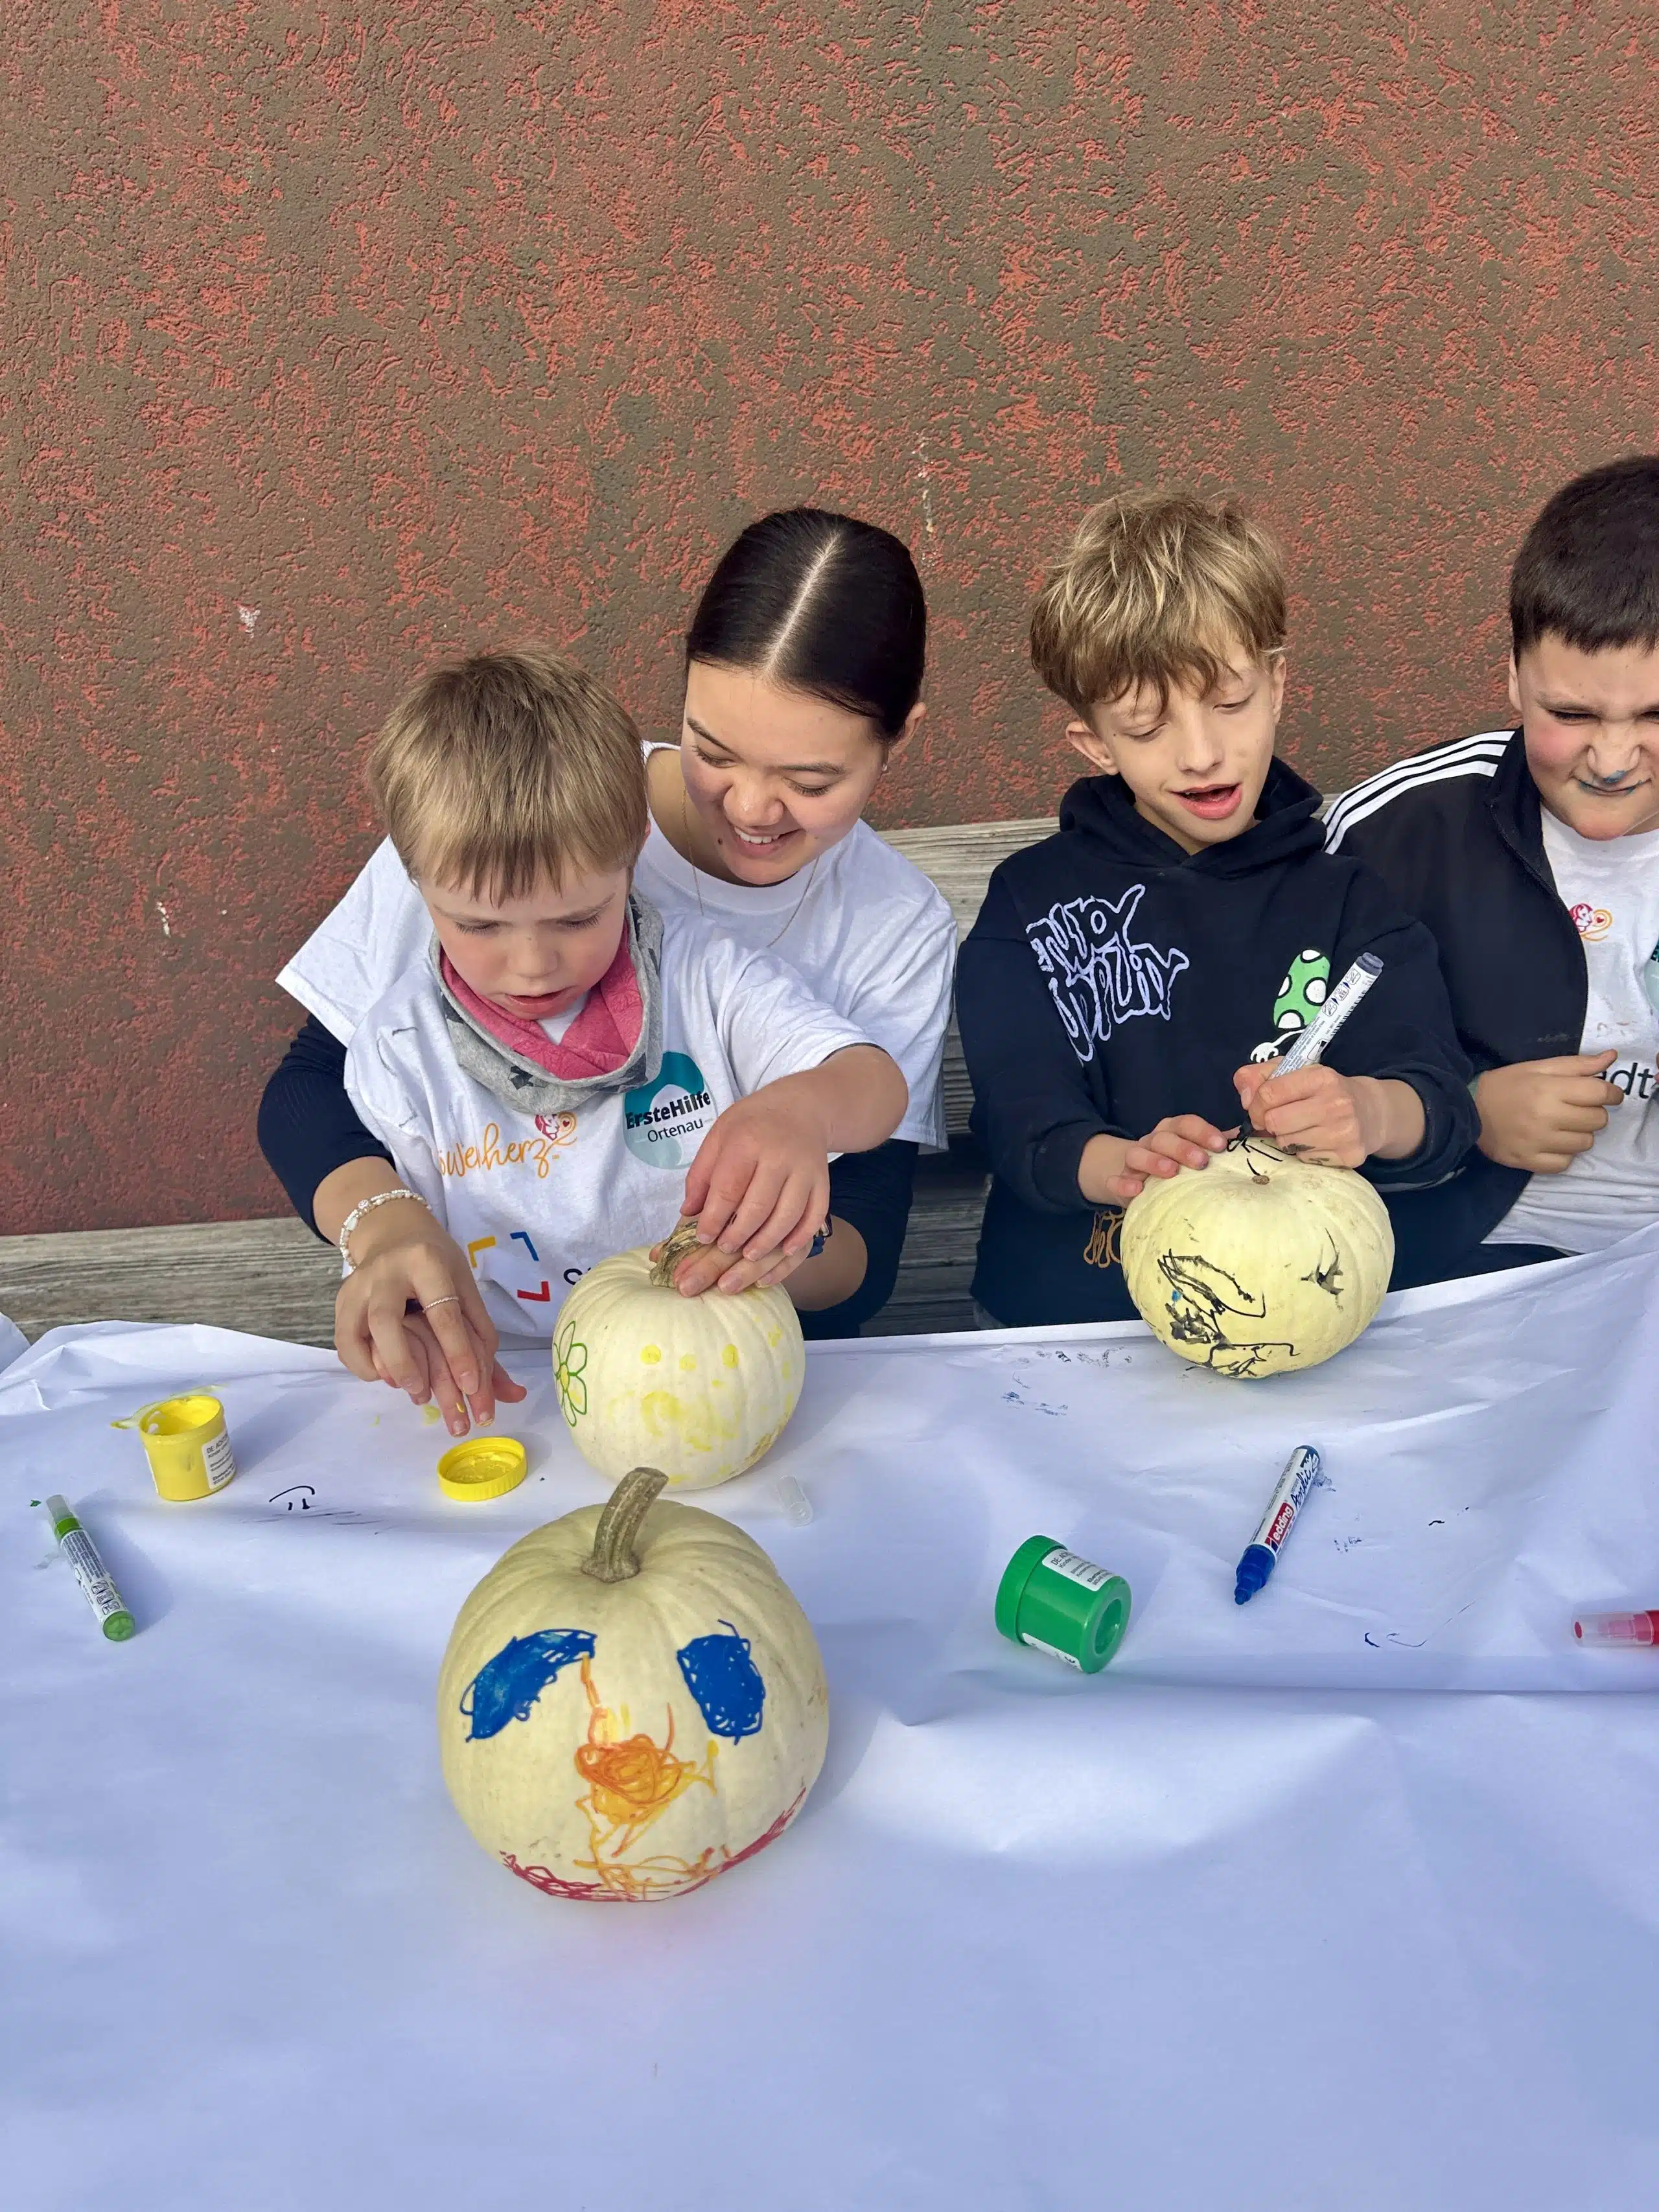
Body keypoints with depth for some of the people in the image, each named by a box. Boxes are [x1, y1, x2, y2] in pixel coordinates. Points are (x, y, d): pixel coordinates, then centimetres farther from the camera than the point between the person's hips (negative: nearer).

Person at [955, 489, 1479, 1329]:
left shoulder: (1347, 892, 9)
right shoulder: (1034, 902, 8)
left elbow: (1442, 1101, -3)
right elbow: (1025, 1125, -4)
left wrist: (1369, 1113, -26)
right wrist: (1121, 1165, -26)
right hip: (1067, 1318, -2)